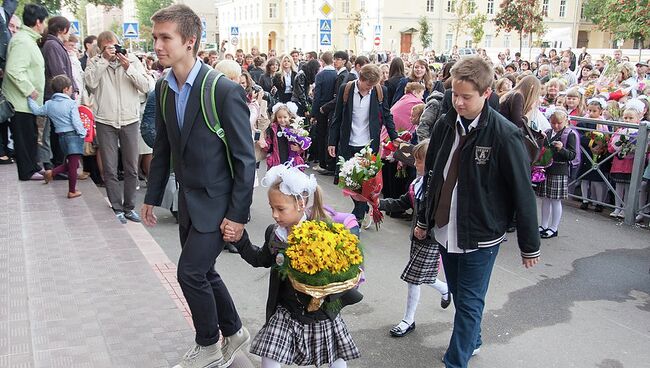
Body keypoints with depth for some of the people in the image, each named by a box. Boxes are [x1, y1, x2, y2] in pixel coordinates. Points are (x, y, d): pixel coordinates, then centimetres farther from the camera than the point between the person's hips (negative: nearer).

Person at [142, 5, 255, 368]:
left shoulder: (225, 91, -19)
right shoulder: (164, 88, 3)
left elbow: (245, 159, -17)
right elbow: (163, 148, 13)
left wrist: (238, 215, -16)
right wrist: (153, 197, 14)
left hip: (217, 202, -7)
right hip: (188, 200, 7)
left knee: (191, 272, -4)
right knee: (203, 272, 15)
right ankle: (233, 332, 38)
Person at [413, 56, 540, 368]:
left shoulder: (504, 135, -17)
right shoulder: (446, 126, -2)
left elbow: (523, 193, -12)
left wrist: (529, 245, -7)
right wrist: (424, 219, 16)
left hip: (480, 236, -5)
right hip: (444, 230, 6)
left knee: (469, 303, 5)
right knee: (459, 296, 21)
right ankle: (471, 341, 44)